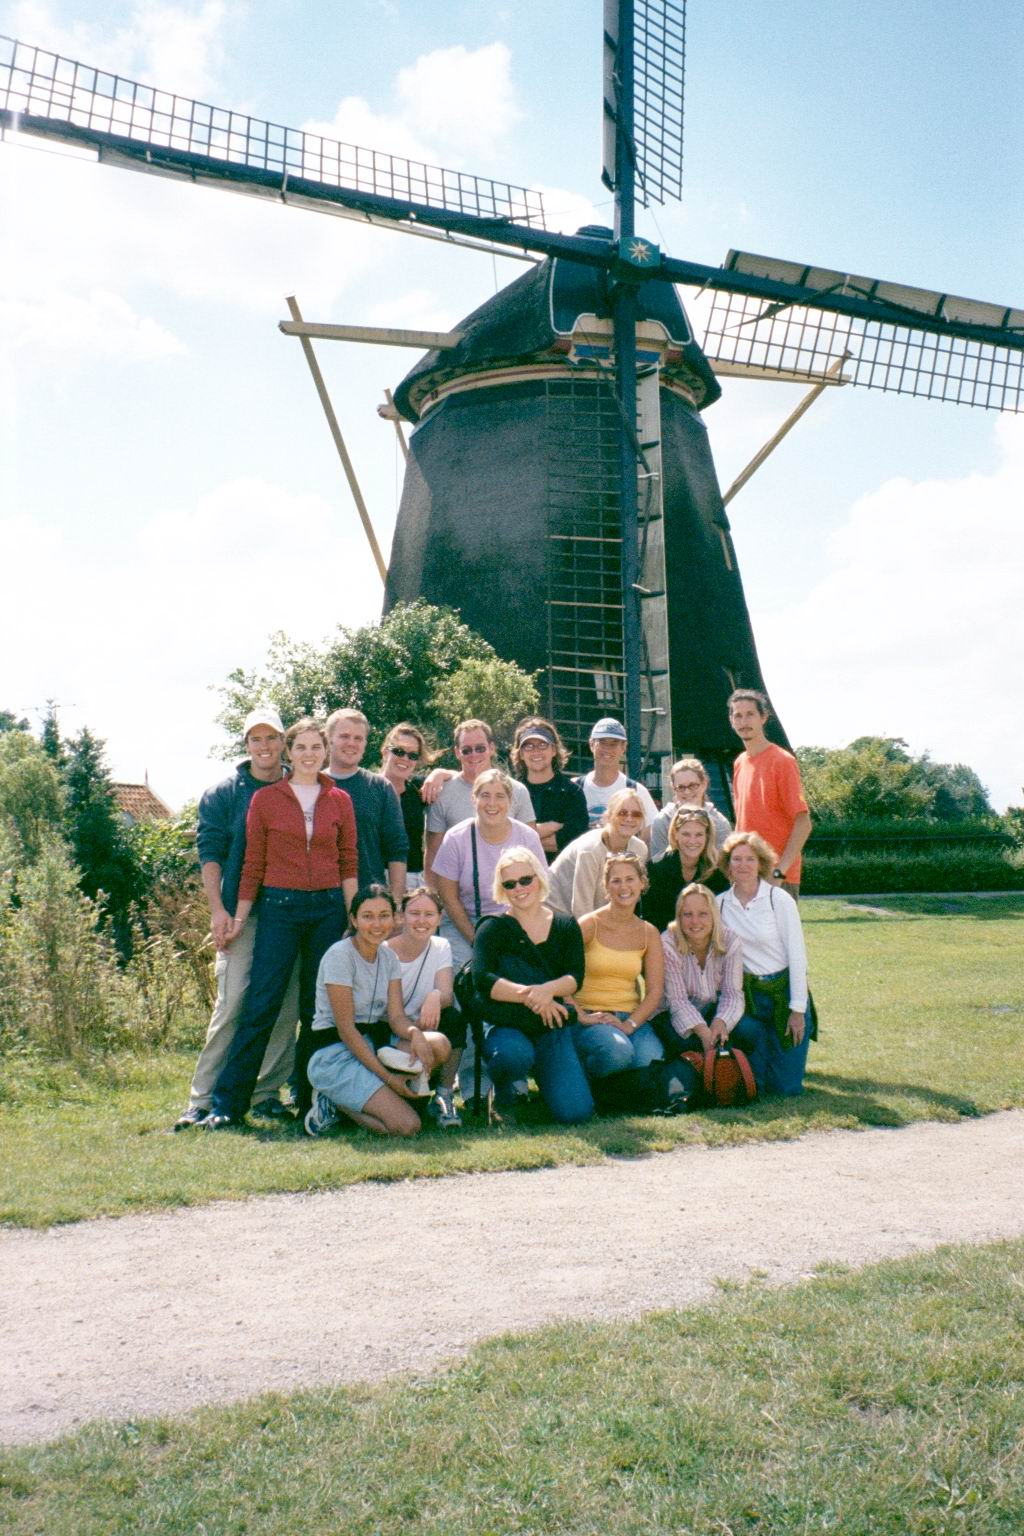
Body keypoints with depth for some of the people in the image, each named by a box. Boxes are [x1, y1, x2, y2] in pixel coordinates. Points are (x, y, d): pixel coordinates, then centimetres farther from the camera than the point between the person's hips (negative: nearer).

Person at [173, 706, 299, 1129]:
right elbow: (209, 852, 0)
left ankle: (267, 1093, 15)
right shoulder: (224, 792, 6)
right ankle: (203, 1099, -1)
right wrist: (218, 910, -10)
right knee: (232, 1005, -8)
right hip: (242, 916, -3)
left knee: (286, 1008, 4)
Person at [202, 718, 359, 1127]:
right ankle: (226, 1104, 1)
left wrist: (353, 917, 2)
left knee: (318, 1009, 8)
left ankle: (310, 1100, 18)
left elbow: (349, 863, 8)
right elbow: (253, 863, 3)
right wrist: (240, 916, 1)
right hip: (278, 908, -2)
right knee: (260, 1006, -5)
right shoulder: (265, 798, 2)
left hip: (327, 909, 2)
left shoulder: (340, 801, 7)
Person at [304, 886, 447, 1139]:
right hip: (335, 1055, -8)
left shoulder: (389, 957, 8)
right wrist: (387, 1077, -20)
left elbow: (396, 1016, -1)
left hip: (374, 1044, 8)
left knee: (438, 1044, -22)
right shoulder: (339, 956, -15)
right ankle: (335, 1104, -1)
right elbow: (346, 1029, -17)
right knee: (408, 1126, -24)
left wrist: (415, 1033, -26)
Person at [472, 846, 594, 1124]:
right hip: (505, 1026, -2)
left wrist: (548, 990, -25)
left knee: (575, 1112, -16)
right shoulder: (493, 928, 0)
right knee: (515, 1053, -39)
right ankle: (504, 1100, -3)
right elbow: (482, 979, -15)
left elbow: (576, 977, -3)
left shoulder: (566, 927, 10)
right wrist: (529, 995, -26)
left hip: (552, 1026, 2)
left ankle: (542, 1076, 20)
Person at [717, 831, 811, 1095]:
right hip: (746, 994, 3)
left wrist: (798, 1009, -10)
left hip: (783, 991, -3)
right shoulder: (720, 904, 1)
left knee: (784, 1085, -5)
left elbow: (797, 956, -9)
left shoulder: (779, 900, -9)